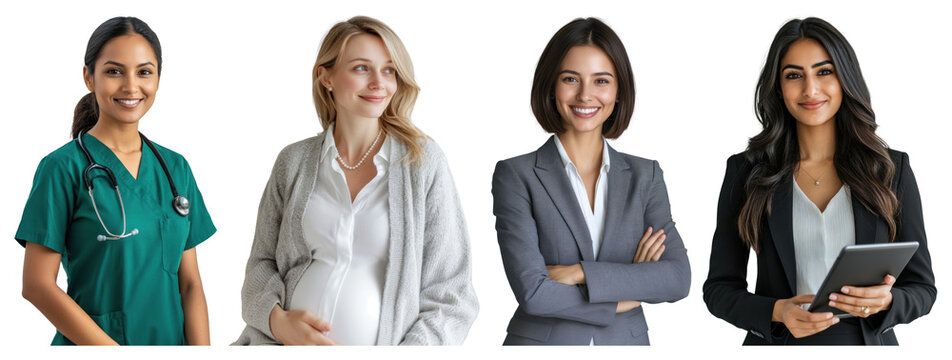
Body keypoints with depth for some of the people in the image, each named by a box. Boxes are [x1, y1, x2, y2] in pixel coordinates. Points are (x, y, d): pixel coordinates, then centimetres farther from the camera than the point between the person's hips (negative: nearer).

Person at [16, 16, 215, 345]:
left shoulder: (176, 168, 6)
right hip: (91, 344, -4)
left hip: (172, 342, 5)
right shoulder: (64, 167, -8)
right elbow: (37, 284, -12)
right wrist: (116, 354, -18)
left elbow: (189, 283, 4)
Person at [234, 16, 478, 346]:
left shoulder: (424, 162, -3)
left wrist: (405, 355, -17)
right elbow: (262, 263, 9)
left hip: (388, 344, -2)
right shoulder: (293, 161, 4)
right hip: (289, 345, 2)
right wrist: (278, 319, -11)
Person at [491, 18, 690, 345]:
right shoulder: (516, 175, -7)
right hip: (543, 340, -2)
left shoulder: (645, 176, 3)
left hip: (627, 342, 3)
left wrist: (580, 272, -16)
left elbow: (678, 278, -8)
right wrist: (623, 298, -10)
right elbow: (533, 292, -16)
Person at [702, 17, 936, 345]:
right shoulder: (746, 171, -4)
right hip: (779, 346, 0)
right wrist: (777, 312, -20)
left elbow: (922, 287, 0)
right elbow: (719, 288, -3)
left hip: (867, 343, 1)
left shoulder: (891, 169, -2)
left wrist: (885, 301, -20)